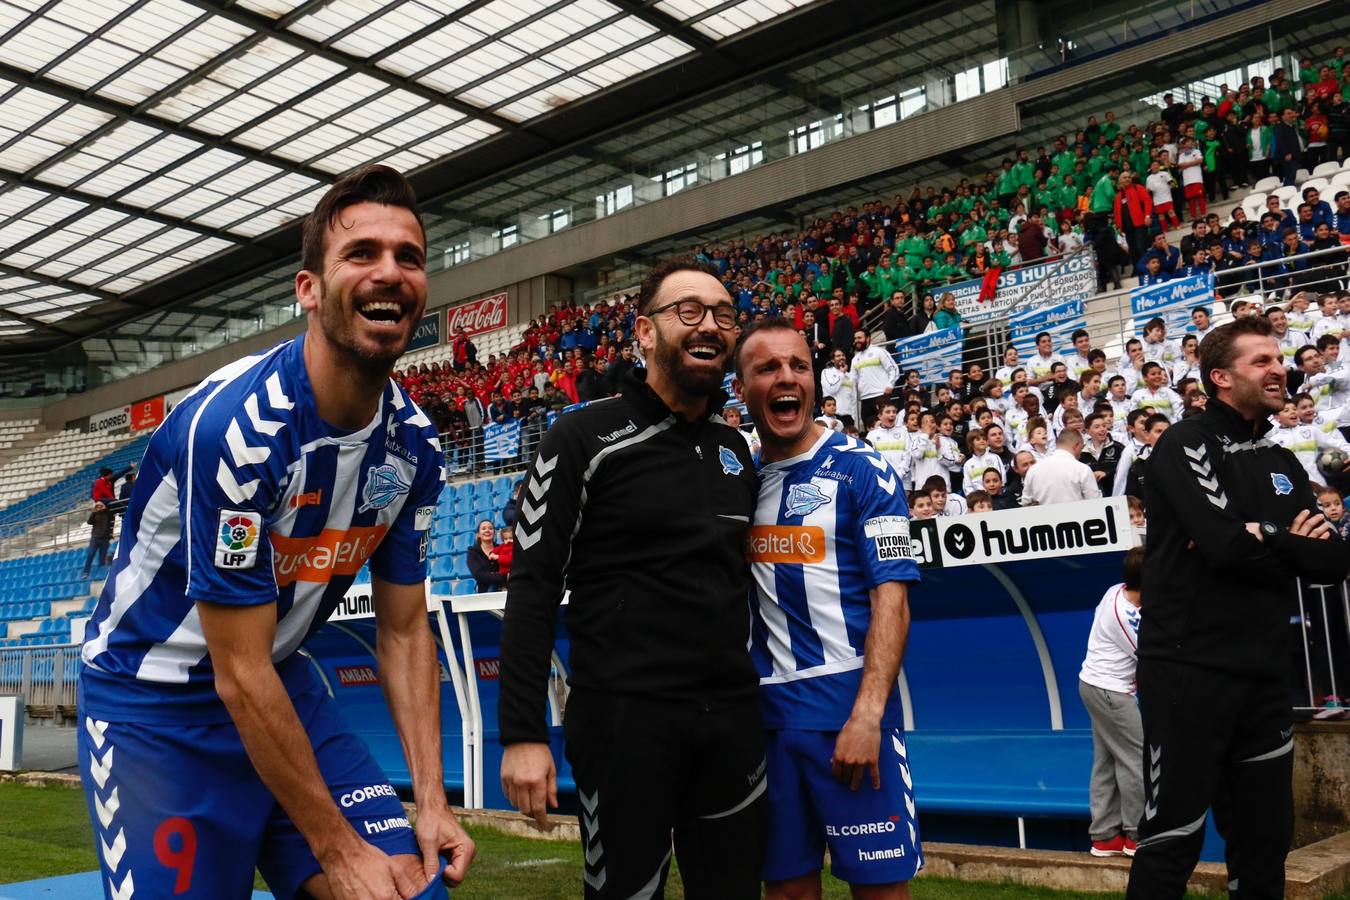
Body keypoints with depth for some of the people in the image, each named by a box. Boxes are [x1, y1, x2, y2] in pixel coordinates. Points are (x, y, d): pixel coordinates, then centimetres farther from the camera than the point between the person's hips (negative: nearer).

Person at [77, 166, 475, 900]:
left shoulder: (413, 444, -7)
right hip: (154, 702, -5)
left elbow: (403, 629, 1)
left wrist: (432, 803, -7)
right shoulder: (234, 425, -27)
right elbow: (239, 674, -24)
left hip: (279, 684, 6)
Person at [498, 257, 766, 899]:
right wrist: (522, 734, -14)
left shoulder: (735, 451, 12)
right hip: (624, 715, -5)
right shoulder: (585, 438, -6)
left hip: (731, 717, 6)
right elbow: (533, 587, -9)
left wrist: (750, 694, 18)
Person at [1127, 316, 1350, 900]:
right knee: (1173, 841, -3)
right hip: (1190, 669, -7)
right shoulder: (1186, 444, -7)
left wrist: (1262, 541, -11)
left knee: (1266, 840, 15)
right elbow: (1225, 544, -21)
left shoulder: (1282, 464, 15)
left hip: (1263, 675, 7)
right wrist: (1290, 542, -3)